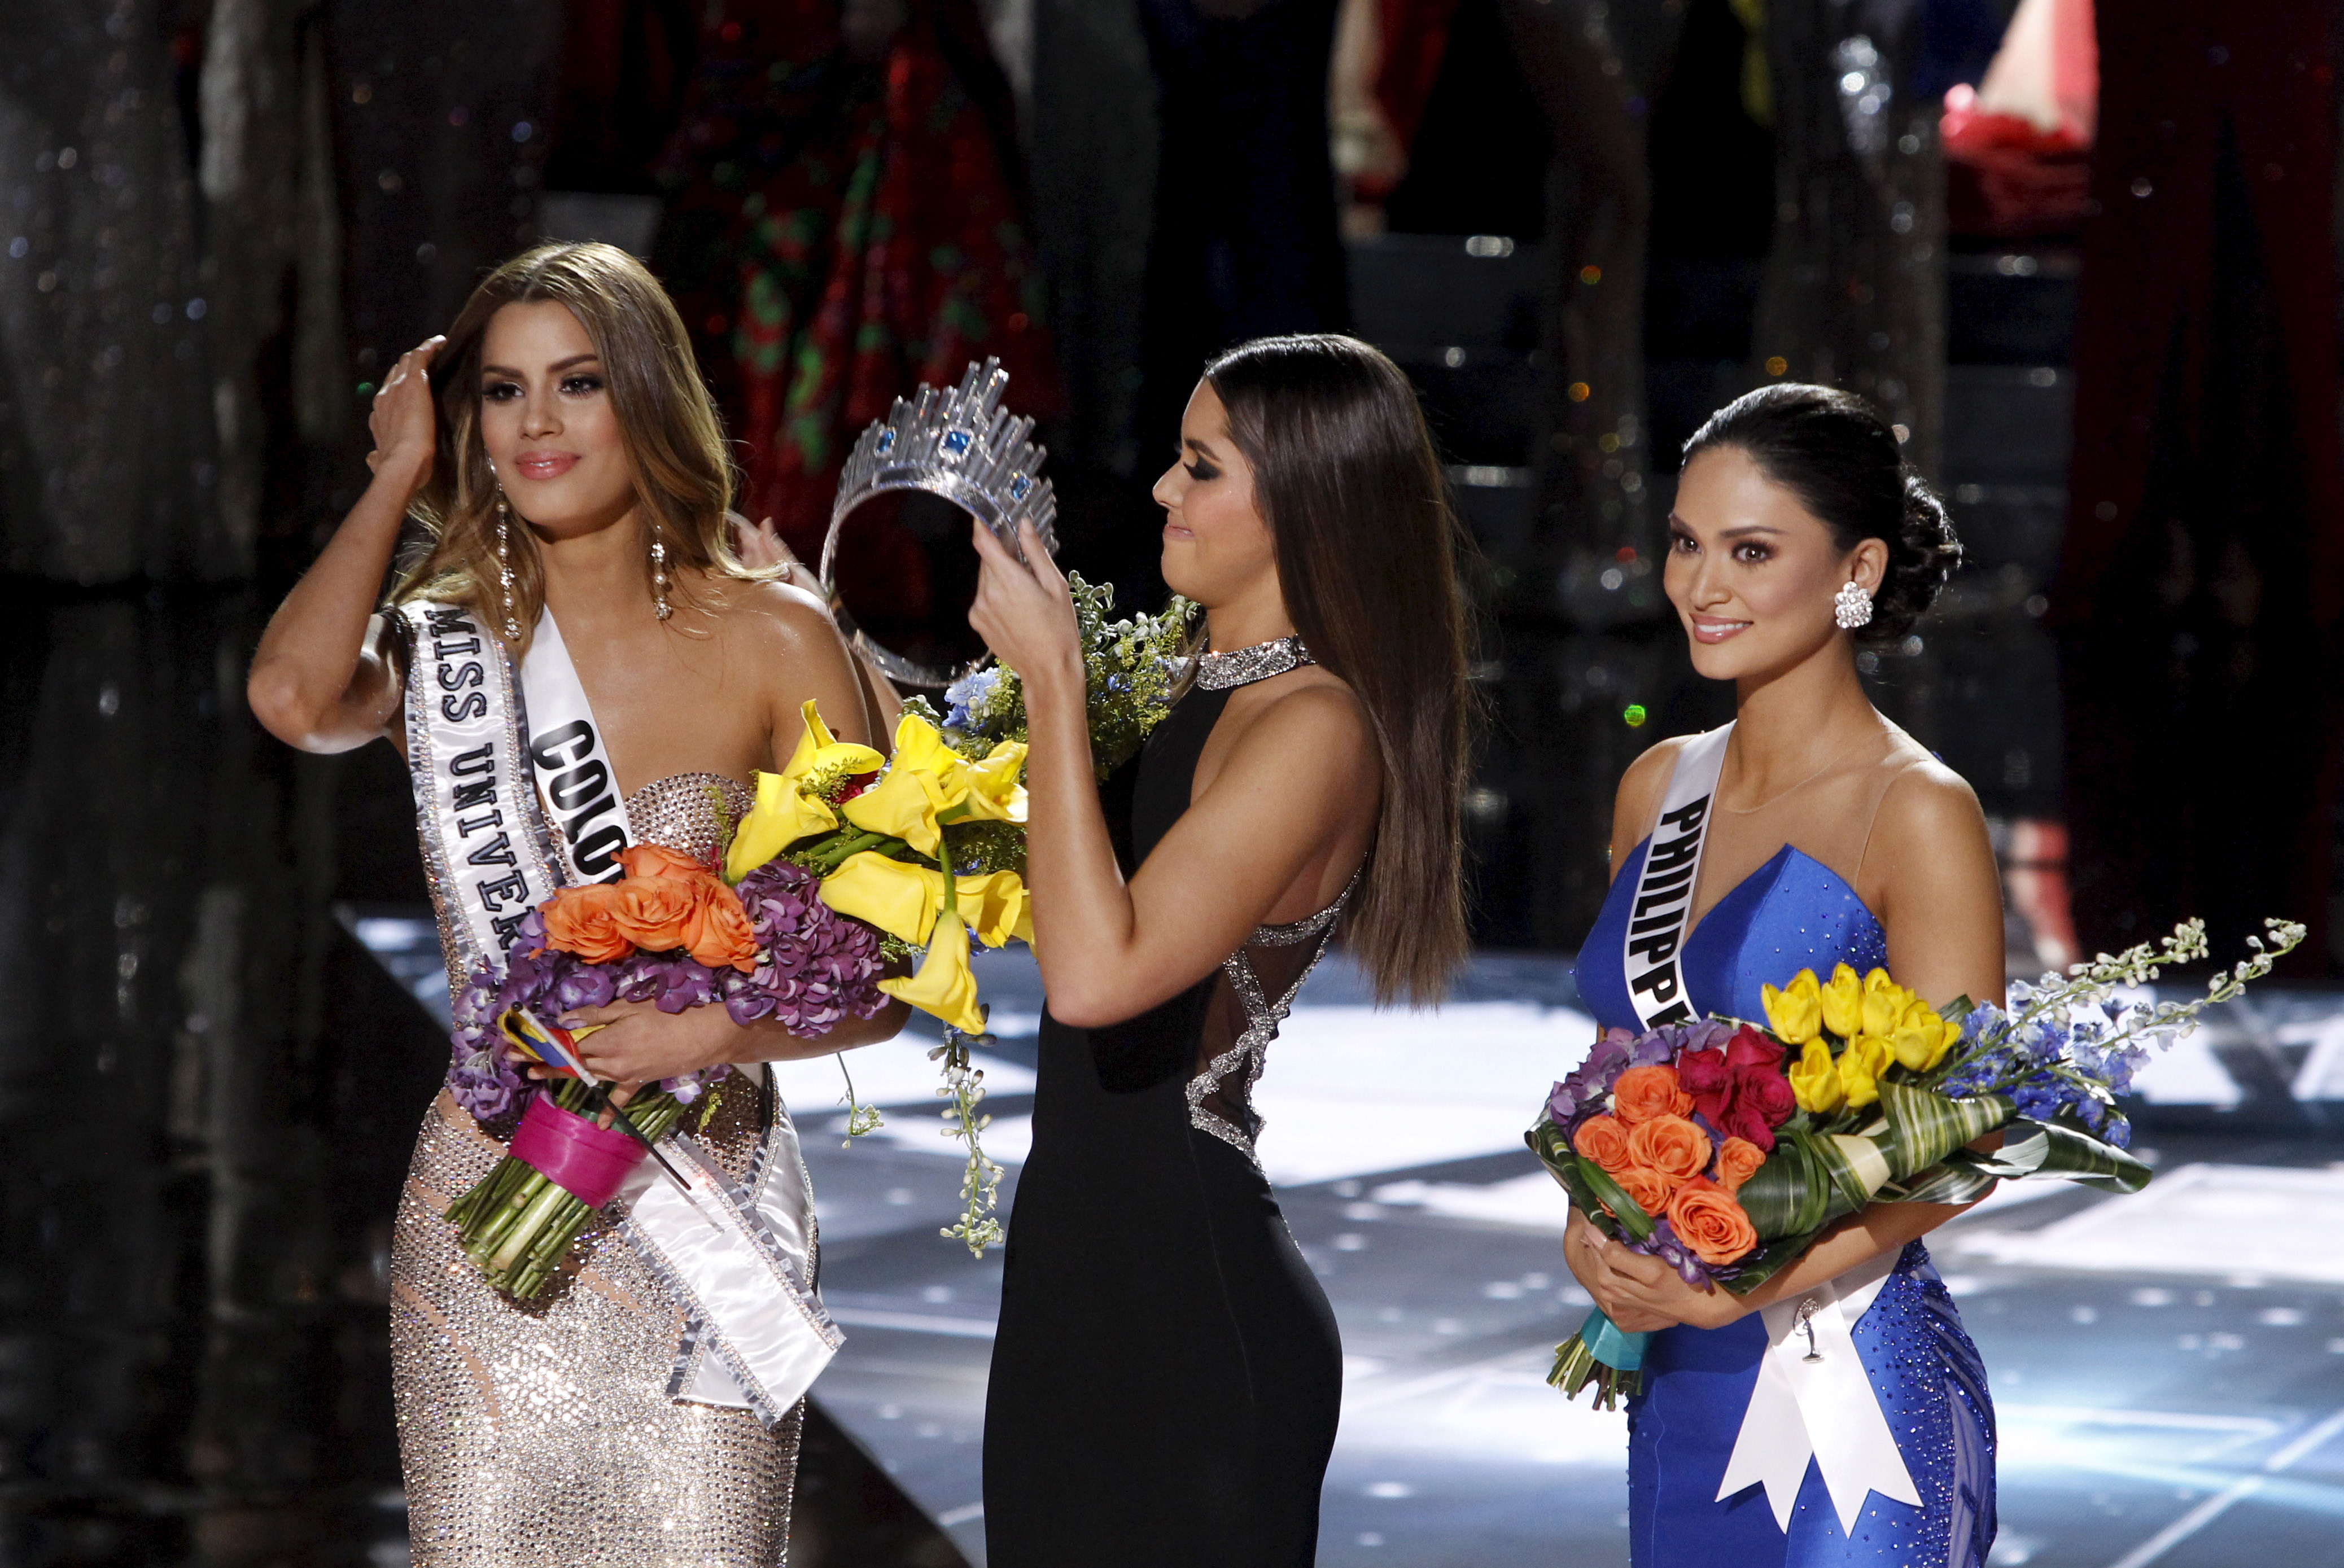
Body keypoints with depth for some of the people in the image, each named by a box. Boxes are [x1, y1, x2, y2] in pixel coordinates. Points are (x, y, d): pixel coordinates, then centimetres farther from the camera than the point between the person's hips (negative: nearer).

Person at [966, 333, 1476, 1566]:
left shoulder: (1317, 728, -17)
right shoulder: (1197, 688, 10)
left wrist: (1052, 676, -22)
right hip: (1082, 1278, 9)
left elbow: (1099, 974, -28)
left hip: (1195, 1312, -9)